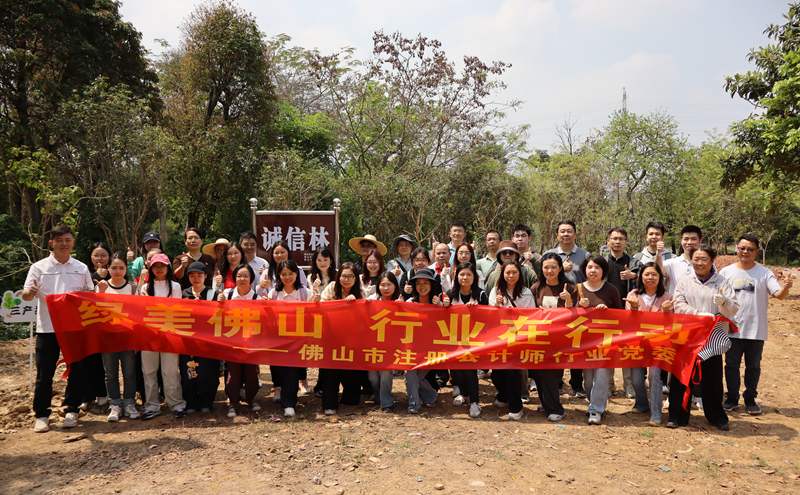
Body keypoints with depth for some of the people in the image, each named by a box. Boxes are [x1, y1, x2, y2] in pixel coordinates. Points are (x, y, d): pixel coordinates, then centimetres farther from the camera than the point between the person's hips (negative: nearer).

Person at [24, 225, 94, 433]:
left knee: (76, 370, 5)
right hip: (47, 328, -1)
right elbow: (25, 294, -2)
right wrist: (30, 293, -25)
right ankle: (41, 415, 15)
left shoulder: (82, 268, 10)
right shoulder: (39, 267, 3)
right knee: (44, 373, 3)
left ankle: (72, 411, 18)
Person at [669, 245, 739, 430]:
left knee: (713, 379, 7)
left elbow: (733, 309, -3)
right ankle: (678, 415, 16)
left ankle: (717, 416, 26)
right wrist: (700, 314, -17)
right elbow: (679, 305, -4)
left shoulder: (722, 282, 3)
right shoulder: (685, 282, 5)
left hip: (712, 339, 0)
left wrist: (724, 301, -25)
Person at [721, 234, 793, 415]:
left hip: (756, 330, 0)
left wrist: (786, 287, -31)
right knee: (731, 364, 9)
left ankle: (750, 398, 26)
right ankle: (732, 397, 24)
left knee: (753, 366, 11)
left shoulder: (764, 273, -1)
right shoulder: (726, 272, 1)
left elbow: (779, 295, -10)